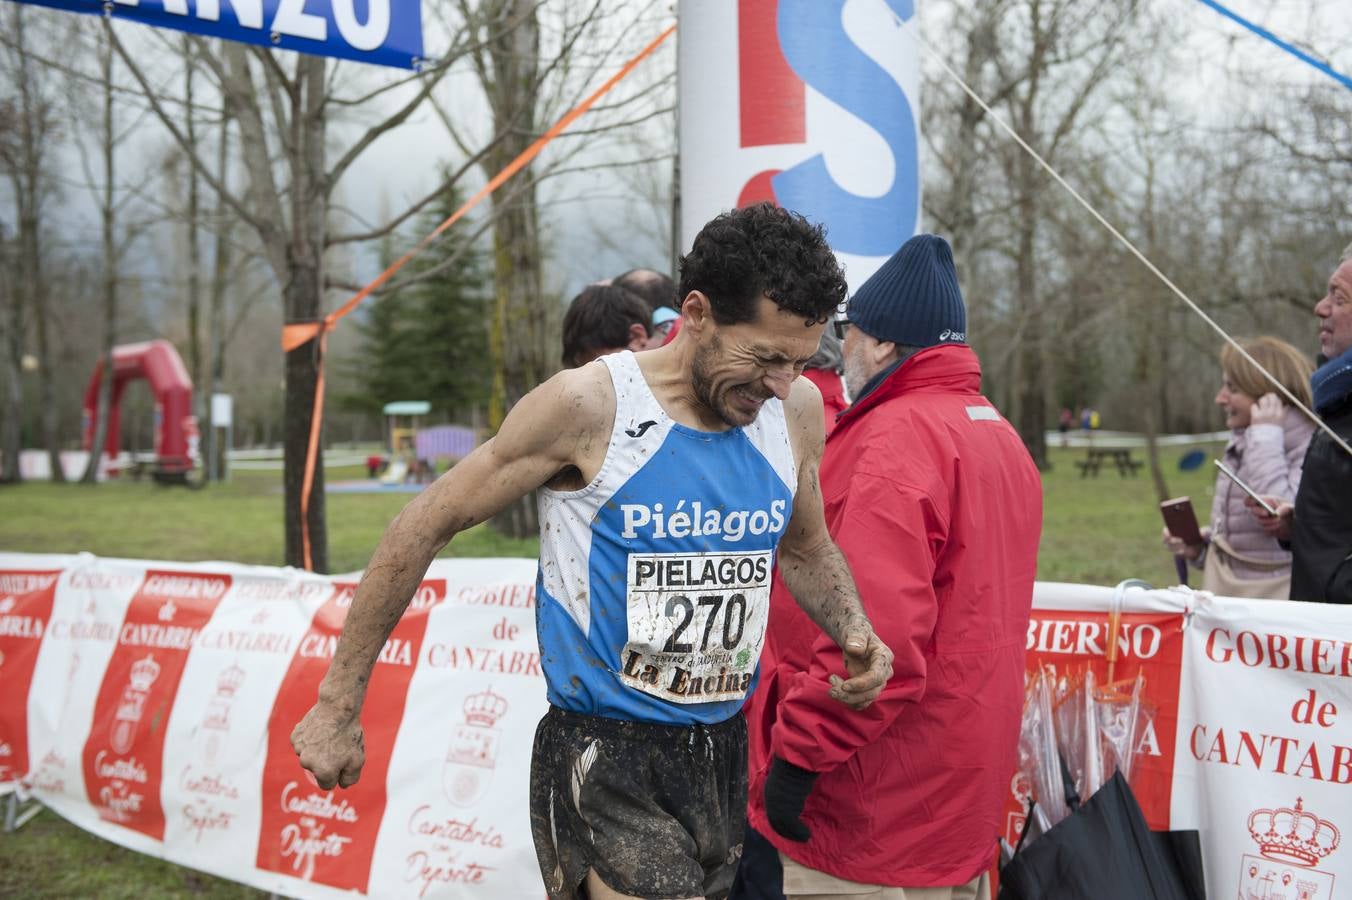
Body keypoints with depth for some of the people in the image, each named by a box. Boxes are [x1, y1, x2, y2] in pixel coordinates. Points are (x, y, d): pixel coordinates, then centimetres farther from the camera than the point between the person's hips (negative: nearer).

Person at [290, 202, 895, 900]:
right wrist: (338, 707, -4)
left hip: (725, 757, 6)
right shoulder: (589, 405, -15)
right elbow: (425, 528, -7)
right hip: (605, 763, -6)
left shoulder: (798, 409, 1)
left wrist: (855, 632, -1)